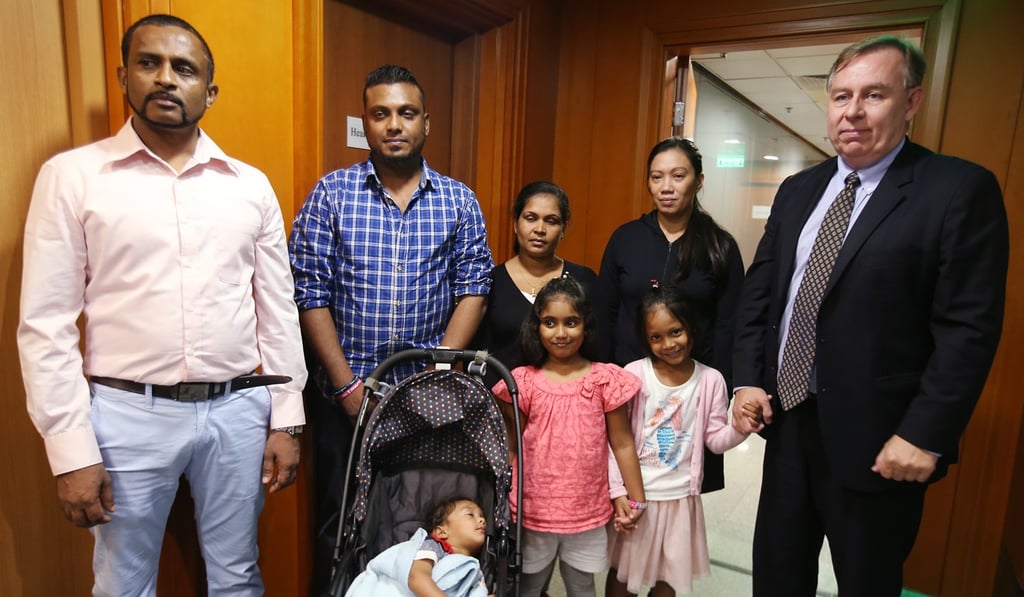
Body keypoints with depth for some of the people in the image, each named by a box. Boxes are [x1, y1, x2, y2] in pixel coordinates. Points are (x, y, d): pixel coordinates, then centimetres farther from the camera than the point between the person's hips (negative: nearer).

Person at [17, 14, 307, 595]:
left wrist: (286, 420, 3)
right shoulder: (72, 176, -2)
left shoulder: (251, 185, 4)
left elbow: (278, 311, 5)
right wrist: (71, 451, -7)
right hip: (129, 414, -1)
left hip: (238, 410, 2)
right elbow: (47, 325, -4)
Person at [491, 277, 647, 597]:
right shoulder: (523, 382, -8)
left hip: (588, 511, 0)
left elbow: (622, 443, -2)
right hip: (534, 510, 0)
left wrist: (637, 499, 1)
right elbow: (512, 448, -1)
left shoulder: (605, 379, -8)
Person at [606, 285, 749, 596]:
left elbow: (715, 439, -2)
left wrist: (739, 429, -23)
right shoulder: (634, 374, -13)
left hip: (680, 497, 2)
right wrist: (617, 490, -13)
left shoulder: (710, 379, -7)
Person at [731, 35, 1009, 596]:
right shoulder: (798, 190, 8)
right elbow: (758, 290, 8)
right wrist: (748, 378, 0)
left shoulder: (961, 190, -10)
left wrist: (925, 434, -17)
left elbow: (969, 328, -14)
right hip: (786, 416, 5)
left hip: (875, 435, -5)